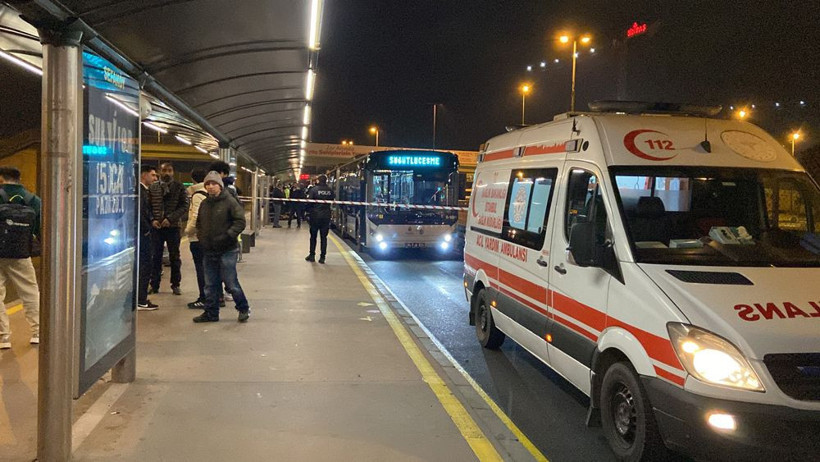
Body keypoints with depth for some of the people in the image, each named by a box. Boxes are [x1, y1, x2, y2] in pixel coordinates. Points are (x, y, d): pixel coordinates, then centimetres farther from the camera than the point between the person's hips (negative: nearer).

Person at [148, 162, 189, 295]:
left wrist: (170, 219, -15)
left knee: (174, 257, 7)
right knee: (155, 257, 6)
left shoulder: (179, 187, 0)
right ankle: (154, 285, 14)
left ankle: (175, 285, 17)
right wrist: (152, 220, -10)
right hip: (156, 226, 1)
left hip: (173, 226, -1)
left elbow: (184, 206, -6)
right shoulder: (153, 188, 6)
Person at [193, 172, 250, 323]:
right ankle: (211, 313, 22)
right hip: (208, 251, 6)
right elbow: (199, 223, 24)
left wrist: (226, 236, -20)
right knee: (210, 285, 12)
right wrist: (200, 236, 8)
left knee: (231, 283, -1)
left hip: (227, 251, -6)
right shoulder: (204, 204, 11)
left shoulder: (229, 202, -9)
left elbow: (240, 222, -14)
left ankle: (243, 308, 17)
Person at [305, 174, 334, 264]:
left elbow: (309, 200, -11)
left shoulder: (314, 189, -10)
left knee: (313, 236, 10)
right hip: (326, 215, 2)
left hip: (315, 215, -2)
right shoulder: (330, 190, -2)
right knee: (324, 237, 6)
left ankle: (312, 255, 13)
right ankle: (322, 257, 6)